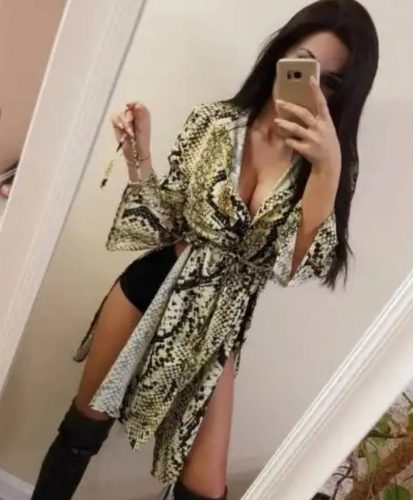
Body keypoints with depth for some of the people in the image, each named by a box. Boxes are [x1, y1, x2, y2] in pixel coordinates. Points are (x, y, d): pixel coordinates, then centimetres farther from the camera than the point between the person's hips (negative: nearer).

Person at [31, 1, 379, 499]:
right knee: (83, 427, 17)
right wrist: (139, 158, -19)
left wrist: (328, 164, -30)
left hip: (218, 323, 0)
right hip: (153, 289, 1)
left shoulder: (328, 159, -7)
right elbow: (164, 225, -4)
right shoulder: (213, 122, -6)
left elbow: (296, 265, -21)